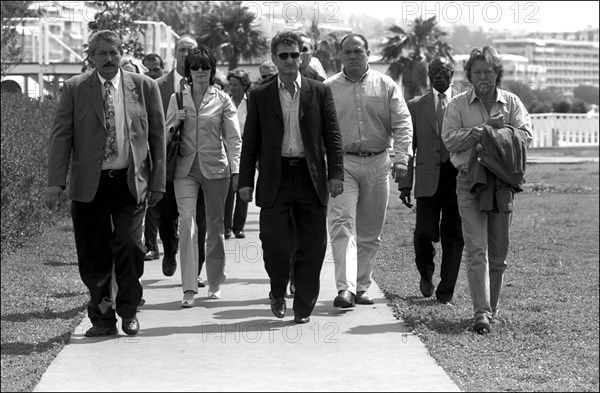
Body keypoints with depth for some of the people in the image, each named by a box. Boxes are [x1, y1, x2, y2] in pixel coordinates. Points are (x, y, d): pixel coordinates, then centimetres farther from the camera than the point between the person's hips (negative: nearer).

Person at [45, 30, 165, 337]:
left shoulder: (144, 87, 5)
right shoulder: (74, 89, 4)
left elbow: (157, 136, 8)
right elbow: (60, 136, -1)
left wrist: (158, 182, 4)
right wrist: (56, 182, -11)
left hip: (130, 182, 0)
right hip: (89, 185, 1)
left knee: (128, 246, -9)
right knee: (93, 256, 4)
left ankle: (128, 312, 11)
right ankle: (102, 319, 18)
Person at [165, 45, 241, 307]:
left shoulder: (222, 100, 4)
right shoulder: (177, 99, 8)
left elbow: (233, 138, 2)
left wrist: (236, 171, -6)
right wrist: (176, 121, -7)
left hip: (215, 167, 0)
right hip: (185, 169, 1)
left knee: (215, 227, 8)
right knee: (187, 224, -11)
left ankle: (215, 284, 22)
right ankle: (189, 289, -13)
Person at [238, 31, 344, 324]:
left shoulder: (320, 92, 7)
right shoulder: (260, 96, 7)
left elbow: (332, 136, 5)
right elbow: (250, 142, 7)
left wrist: (336, 173, -4)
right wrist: (245, 181, 2)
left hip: (311, 178, 1)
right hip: (275, 179, 0)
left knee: (312, 246, 2)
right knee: (275, 243, -6)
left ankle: (303, 307, 13)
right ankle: (278, 293, 21)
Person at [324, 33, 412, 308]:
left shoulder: (386, 86, 6)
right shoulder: (328, 89, 5)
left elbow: (402, 123, 2)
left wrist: (401, 158, -11)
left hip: (377, 164, 2)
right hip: (342, 163, -2)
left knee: (370, 232, 8)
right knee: (342, 225, -15)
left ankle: (361, 286, 18)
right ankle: (345, 288, -22)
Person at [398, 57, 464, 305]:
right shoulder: (416, 106, 10)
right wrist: (405, 183, 0)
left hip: (459, 180, 0)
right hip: (428, 180, 0)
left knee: (454, 238, 1)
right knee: (424, 234, -7)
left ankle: (446, 292, 12)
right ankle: (426, 274, 22)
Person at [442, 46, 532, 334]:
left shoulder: (511, 102, 9)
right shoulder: (458, 105, 4)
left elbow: (525, 134, -3)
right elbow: (449, 139, -6)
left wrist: (489, 134, -13)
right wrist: (485, 128, -14)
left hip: (503, 183, 2)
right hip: (470, 182, -2)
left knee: (498, 252, 8)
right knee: (476, 250, -11)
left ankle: (491, 307, 22)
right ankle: (482, 312, -14)